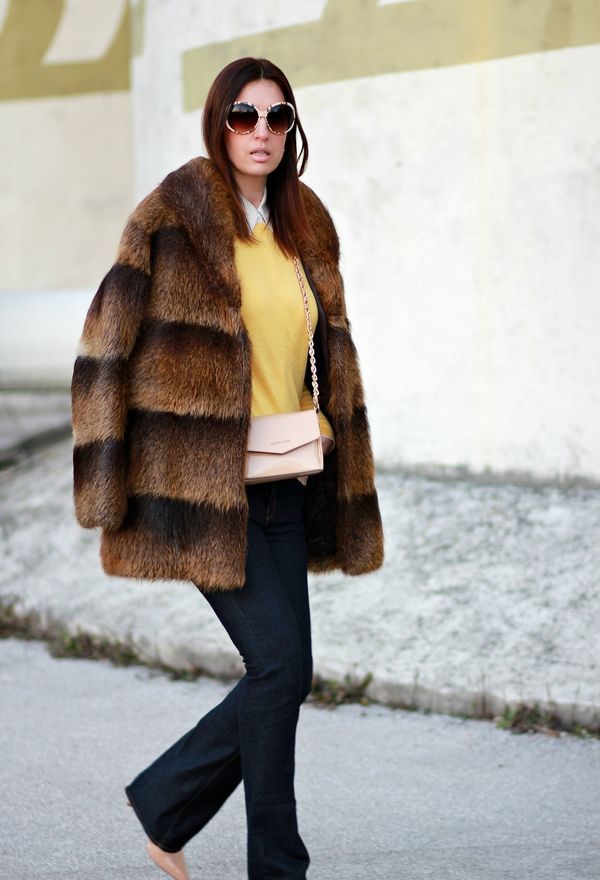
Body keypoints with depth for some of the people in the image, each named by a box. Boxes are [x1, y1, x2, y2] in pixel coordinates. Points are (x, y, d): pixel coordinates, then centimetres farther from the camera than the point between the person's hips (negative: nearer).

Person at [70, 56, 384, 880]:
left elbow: (331, 361, 19)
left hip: (284, 487, 7)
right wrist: (106, 487, -12)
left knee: (280, 675, 6)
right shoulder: (172, 222, -8)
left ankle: (162, 800, 26)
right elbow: (105, 351, -8)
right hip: (207, 487, -7)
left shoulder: (305, 227, 12)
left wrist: (340, 476, 16)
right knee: (282, 666, -10)